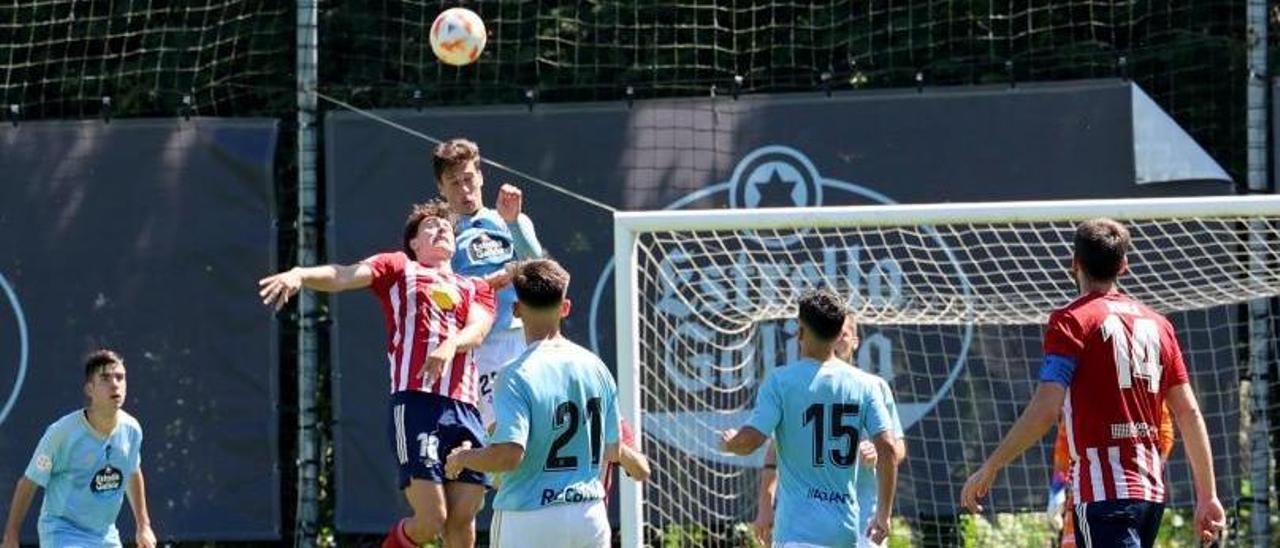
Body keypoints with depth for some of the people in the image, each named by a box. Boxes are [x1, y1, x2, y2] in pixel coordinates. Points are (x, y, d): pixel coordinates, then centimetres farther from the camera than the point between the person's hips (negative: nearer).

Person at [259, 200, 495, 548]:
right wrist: (299, 275, -22)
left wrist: (450, 345, -19)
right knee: (430, 520, -13)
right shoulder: (399, 268, 15)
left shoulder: (476, 288, 25)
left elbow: (477, 330, 4)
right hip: (416, 403, -4)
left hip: (465, 409, 4)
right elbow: (342, 276, -1)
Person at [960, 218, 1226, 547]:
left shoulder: (1072, 320, -6)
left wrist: (989, 469, -10)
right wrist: (1208, 496, 16)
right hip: (1151, 491, 7)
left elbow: (1045, 410, -15)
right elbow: (1189, 414, 13)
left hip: (1104, 493, -7)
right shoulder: (1156, 324, 14)